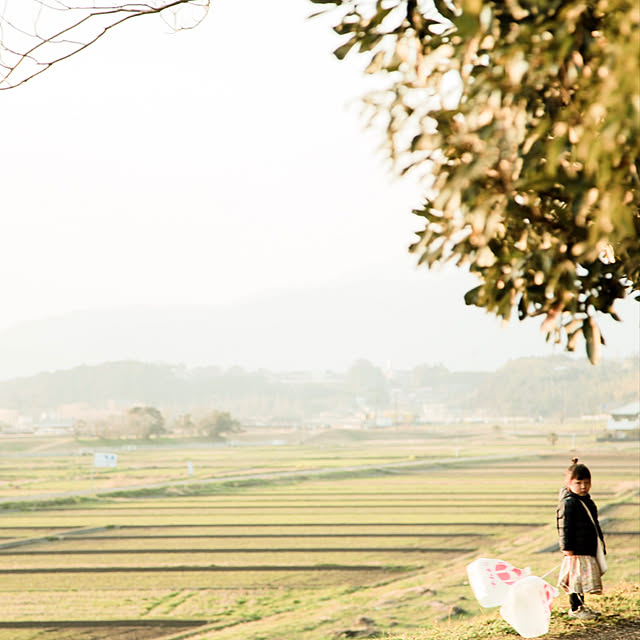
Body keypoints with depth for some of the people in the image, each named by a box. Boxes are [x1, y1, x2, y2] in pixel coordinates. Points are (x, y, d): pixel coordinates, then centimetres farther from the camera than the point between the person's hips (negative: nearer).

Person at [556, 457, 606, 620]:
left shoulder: (586, 500, 13)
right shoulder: (568, 503, -15)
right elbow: (564, 527, -17)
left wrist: (600, 538, 28)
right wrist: (567, 547, -19)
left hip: (589, 548, 9)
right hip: (576, 549, -9)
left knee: (583, 579, 15)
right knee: (577, 578, -4)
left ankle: (580, 605, 25)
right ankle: (575, 609, 3)